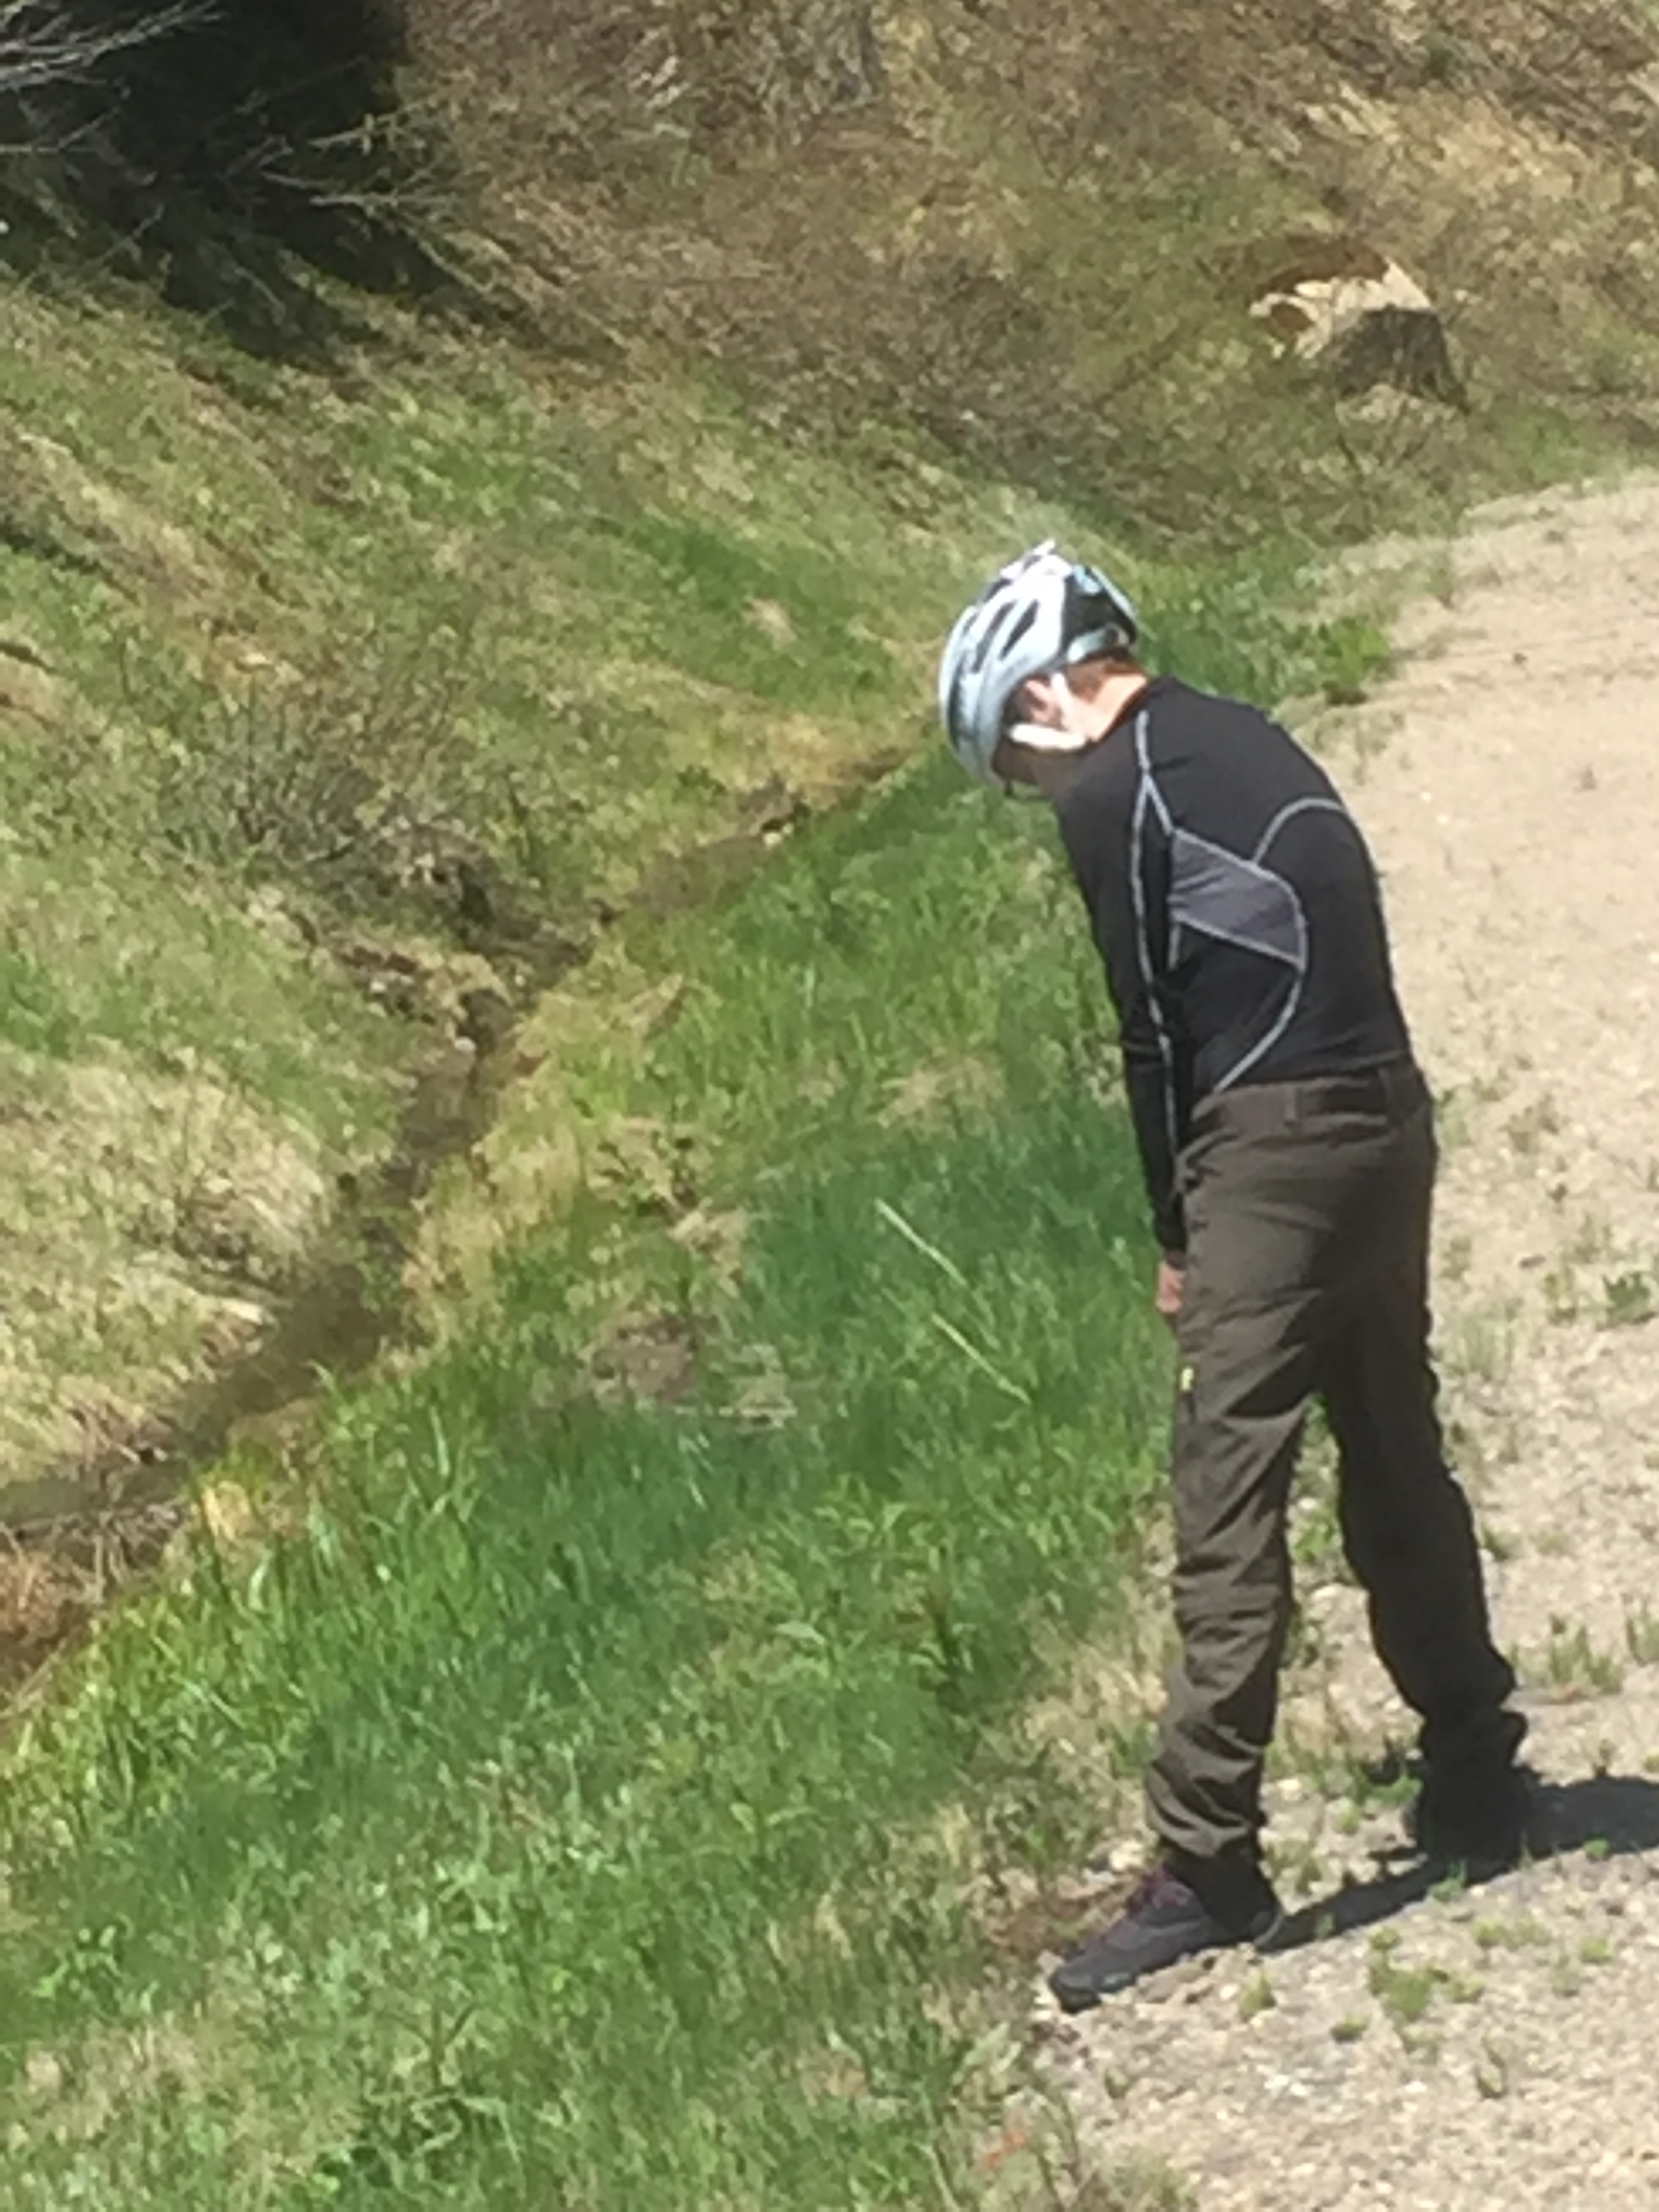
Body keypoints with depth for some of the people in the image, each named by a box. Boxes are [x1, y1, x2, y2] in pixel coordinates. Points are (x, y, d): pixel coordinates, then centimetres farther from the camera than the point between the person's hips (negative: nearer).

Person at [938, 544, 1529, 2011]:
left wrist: (1178, 1239, 4)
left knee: (1228, 1511, -7)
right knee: (1398, 1464, 20)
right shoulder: (1247, 742, 19)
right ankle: (1479, 1784, 31)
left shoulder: (1110, 796, -6)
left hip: (1274, 1146, -9)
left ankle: (1208, 1869, -6)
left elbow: (1157, 1033, -6)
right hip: (1390, 1118, 9)